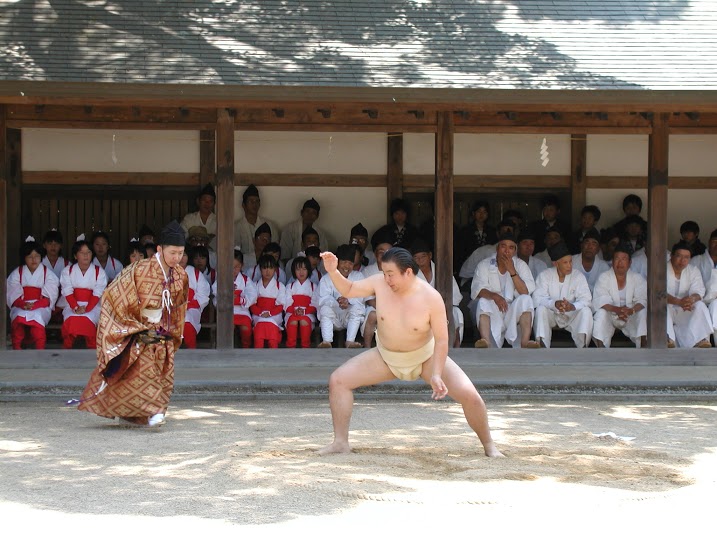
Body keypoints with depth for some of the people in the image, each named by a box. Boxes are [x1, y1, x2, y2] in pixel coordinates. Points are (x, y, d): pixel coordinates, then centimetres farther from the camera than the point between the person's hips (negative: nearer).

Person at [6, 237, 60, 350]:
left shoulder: (48, 274, 7)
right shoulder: (16, 274, 11)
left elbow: (49, 298, -3)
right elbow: (13, 296, 1)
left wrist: (34, 305, -19)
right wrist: (23, 305, -19)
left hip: (41, 307, -1)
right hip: (21, 307, 1)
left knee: (36, 316, -35)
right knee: (19, 316, -33)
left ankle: (40, 350, -35)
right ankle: (17, 348, -30)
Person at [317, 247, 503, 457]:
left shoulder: (431, 298, -26)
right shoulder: (380, 283, -17)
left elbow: (441, 340, -22)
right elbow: (348, 290, -4)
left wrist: (436, 375, -30)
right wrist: (333, 272, -23)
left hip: (426, 357, -3)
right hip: (386, 357, 3)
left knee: (469, 395, -18)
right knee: (338, 380, -11)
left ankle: (488, 444, 5)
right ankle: (341, 442, 0)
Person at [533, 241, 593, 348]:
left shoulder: (578, 276, -6)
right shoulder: (544, 275, -6)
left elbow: (586, 300, -18)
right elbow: (537, 299, -18)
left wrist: (573, 306, -40)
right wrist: (554, 304, -38)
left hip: (571, 315, 0)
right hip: (551, 314, 0)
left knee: (586, 311, -27)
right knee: (540, 309, -29)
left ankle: (583, 347, -41)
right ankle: (542, 346, -39)